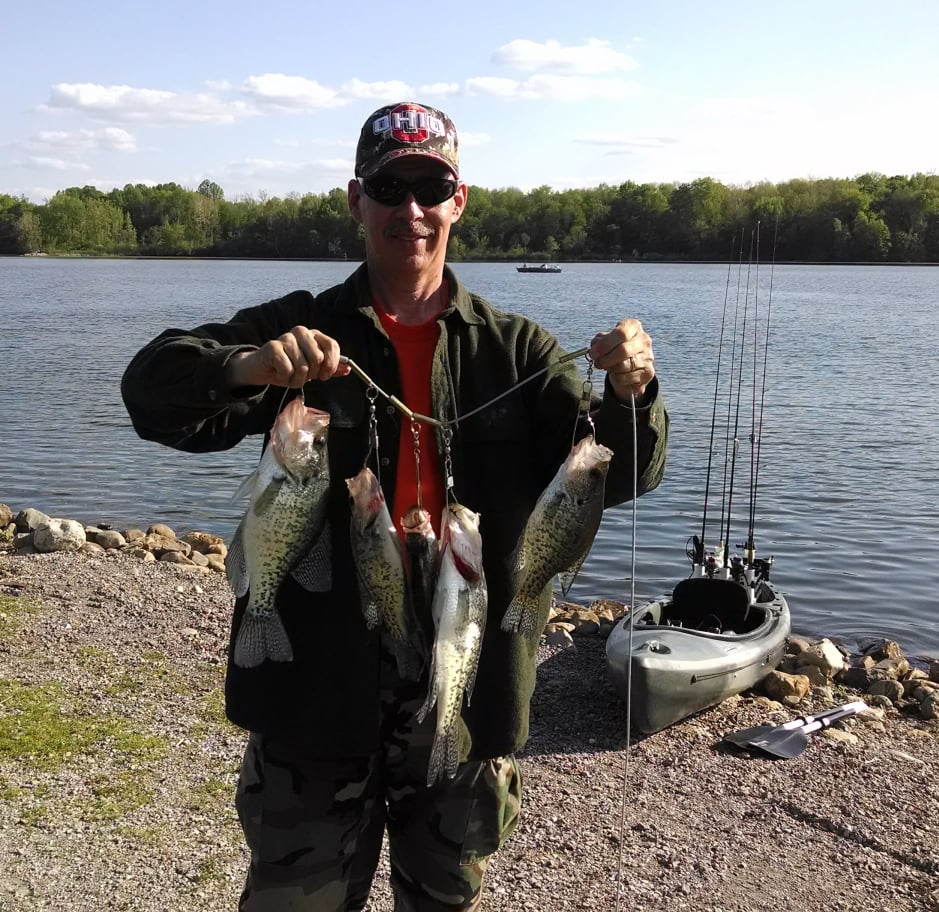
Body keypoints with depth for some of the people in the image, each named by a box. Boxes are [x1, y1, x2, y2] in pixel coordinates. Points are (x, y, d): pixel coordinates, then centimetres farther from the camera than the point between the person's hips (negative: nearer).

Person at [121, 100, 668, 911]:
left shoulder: (516, 349, 2)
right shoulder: (299, 331, -1)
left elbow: (617, 476, -6)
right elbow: (154, 388, -14)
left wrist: (629, 394, -28)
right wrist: (247, 368, -36)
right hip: (317, 687, -1)